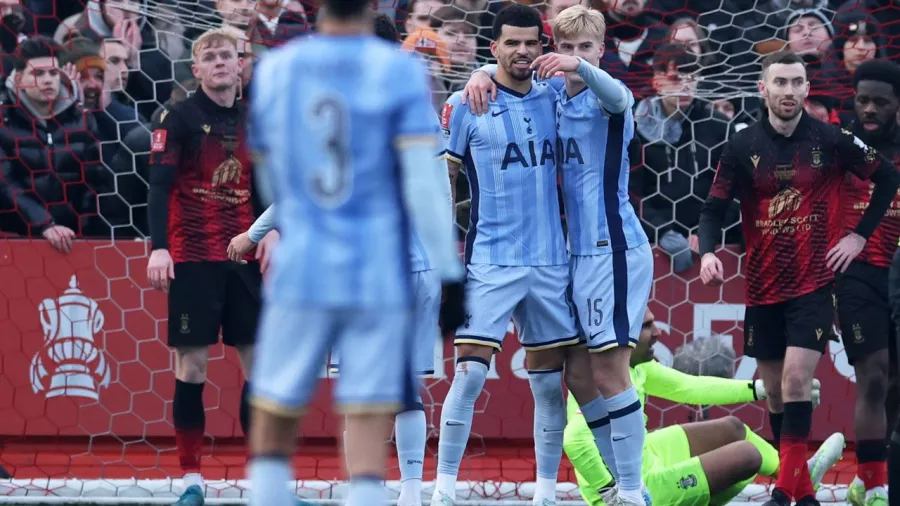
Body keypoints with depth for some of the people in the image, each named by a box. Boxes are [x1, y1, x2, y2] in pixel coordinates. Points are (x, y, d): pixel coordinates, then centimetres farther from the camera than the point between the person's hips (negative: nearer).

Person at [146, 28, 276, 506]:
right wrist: (159, 248, -20)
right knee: (192, 366, -4)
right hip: (193, 257, -5)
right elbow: (159, 185, -10)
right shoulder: (179, 118, -4)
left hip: (242, 258, 5)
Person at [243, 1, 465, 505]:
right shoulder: (399, 71, -7)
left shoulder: (274, 70, 3)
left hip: (300, 273, 2)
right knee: (368, 451, -2)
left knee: (272, 434, 13)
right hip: (379, 277, -2)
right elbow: (423, 181, -13)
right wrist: (451, 276, -8)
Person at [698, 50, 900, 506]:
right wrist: (707, 251, -18)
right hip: (763, 288, 3)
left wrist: (860, 235, 0)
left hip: (814, 282, -3)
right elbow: (714, 208, 1)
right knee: (774, 390, 8)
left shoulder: (831, 140, -6)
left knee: (796, 379, -17)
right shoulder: (742, 147, -1)